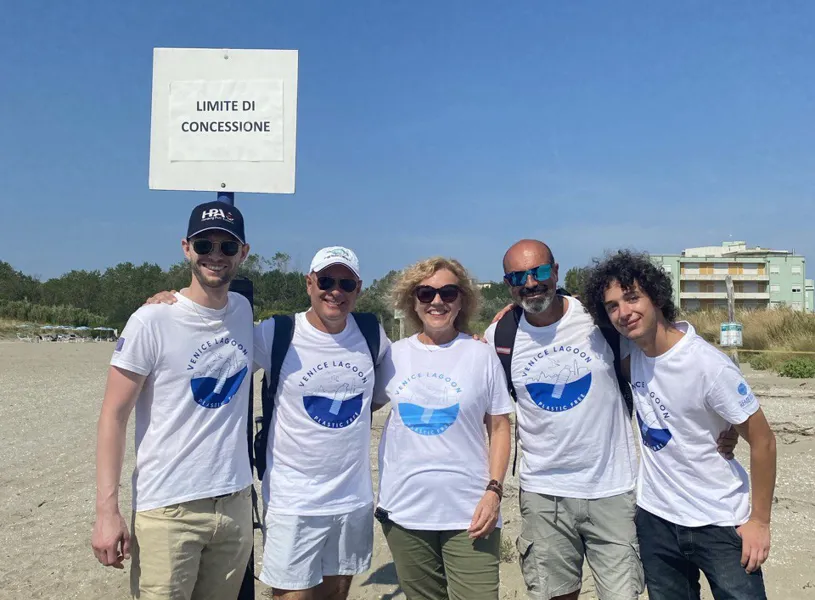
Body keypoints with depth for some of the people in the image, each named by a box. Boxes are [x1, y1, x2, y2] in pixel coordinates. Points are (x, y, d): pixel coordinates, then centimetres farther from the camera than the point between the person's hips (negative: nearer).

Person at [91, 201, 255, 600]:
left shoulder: (243, 311, 5)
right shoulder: (152, 321, -11)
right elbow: (114, 416, -9)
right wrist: (107, 510, -14)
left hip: (236, 503, 5)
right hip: (168, 510, -5)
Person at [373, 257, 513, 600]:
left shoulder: (482, 356, -2)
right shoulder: (394, 356, 2)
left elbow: (499, 427, 0)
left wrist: (494, 490, -10)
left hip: (469, 511, -2)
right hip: (403, 510, 3)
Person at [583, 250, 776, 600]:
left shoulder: (708, 366, -22)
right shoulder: (632, 350, -6)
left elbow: (762, 440, -13)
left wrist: (759, 521, -8)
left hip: (719, 524, -5)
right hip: (655, 519, 5)